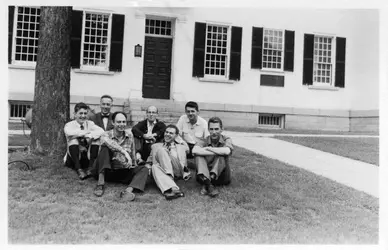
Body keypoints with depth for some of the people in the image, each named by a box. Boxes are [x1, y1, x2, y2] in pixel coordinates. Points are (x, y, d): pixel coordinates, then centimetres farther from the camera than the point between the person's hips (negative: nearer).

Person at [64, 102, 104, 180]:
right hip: (73, 159, -2)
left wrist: (90, 136, -31)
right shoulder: (69, 125, -1)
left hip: (88, 158, 2)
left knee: (96, 139, -18)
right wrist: (87, 132, -21)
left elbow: (101, 131, -15)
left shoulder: (90, 123, 5)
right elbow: (69, 132, -27)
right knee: (73, 140, -25)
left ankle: (91, 168, -25)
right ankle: (79, 170, -33)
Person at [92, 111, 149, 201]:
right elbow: (106, 141, -33)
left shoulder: (130, 135, 6)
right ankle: (100, 183, -32)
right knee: (105, 147, -25)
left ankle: (128, 191, -45)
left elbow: (132, 155, 16)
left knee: (144, 169, -18)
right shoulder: (106, 135, -7)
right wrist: (124, 152, -42)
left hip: (124, 172, 4)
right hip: (107, 171, -3)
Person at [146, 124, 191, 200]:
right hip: (163, 170, 2)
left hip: (178, 172, -1)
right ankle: (173, 188, -49)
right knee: (155, 166, -32)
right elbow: (149, 161, 22)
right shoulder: (156, 146, 28)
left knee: (162, 150, -19)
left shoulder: (182, 146, 25)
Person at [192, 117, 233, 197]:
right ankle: (208, 185, -44)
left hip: (221, 176, -1)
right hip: (205, 174, 1)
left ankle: (206, 184, -40)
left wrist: (208, 148, -18)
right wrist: (215, 152, -26)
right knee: (198, 154, -22)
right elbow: (194, 150, -26)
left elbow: (227, 151, -29)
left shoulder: (226, 140, -2)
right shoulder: (205, 140, -1)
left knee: (222, 155, -25)